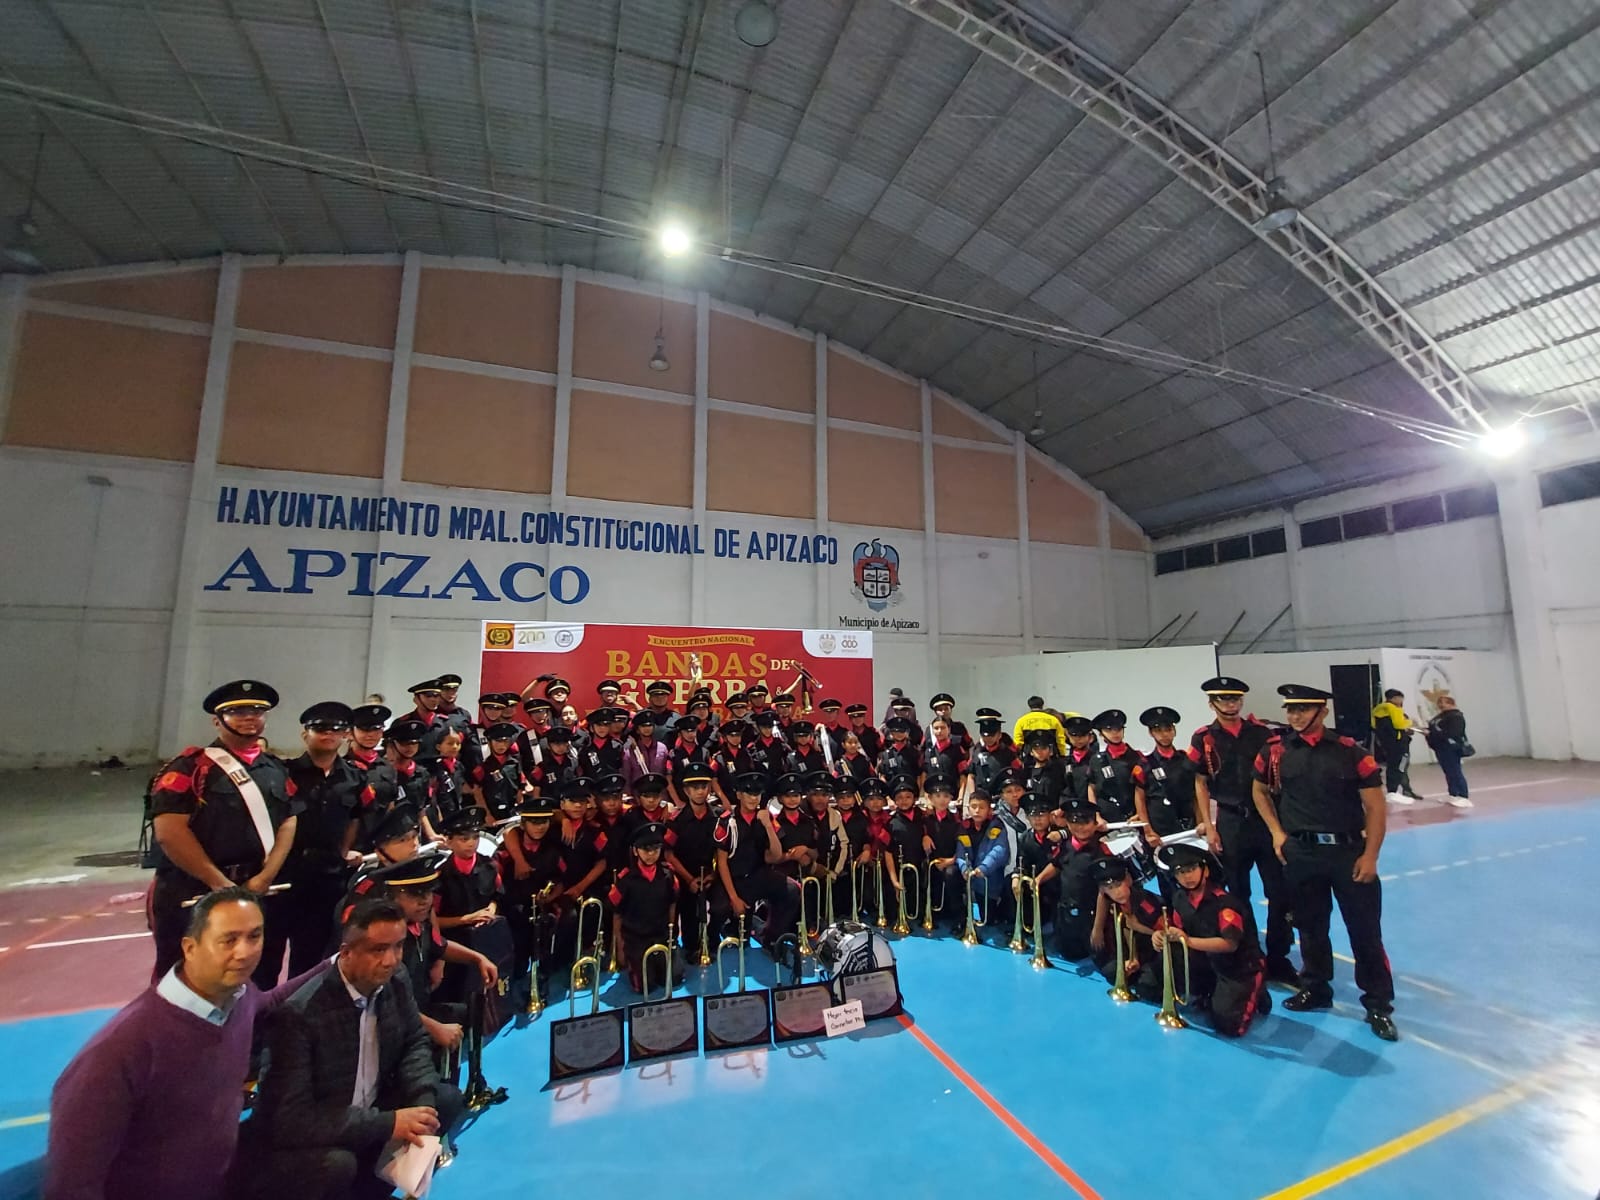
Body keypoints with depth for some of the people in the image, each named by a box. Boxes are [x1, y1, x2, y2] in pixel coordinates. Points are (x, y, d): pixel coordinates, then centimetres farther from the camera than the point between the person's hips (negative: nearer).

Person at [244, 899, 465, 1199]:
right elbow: (292, 1120, -27)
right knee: (337, 1164, -34)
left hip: (365, 1116, 7)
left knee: (446, 1099, -4)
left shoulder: (397, 983, -9)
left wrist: (423, 1103, -14)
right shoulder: (299, 1013, -28)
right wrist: (388, 1124, -29)